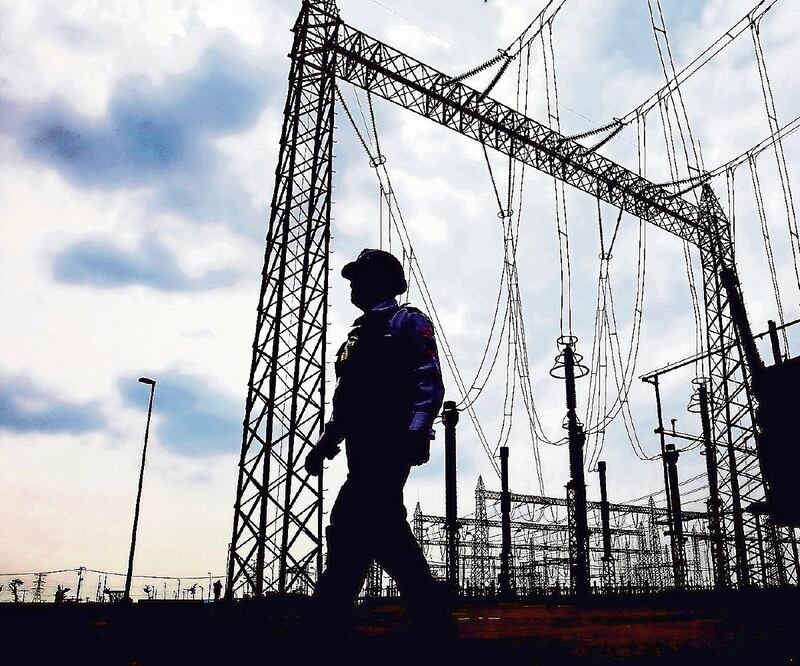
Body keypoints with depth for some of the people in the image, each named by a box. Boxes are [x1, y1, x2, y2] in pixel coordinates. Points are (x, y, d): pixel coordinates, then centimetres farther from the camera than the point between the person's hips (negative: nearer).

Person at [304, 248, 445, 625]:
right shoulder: (359, 334, 29)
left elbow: (430, 384, -9)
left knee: (351, 520, -17)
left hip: (390, 442, -9)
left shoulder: (407, 322, 4)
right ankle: (428, 611, 12)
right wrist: (326, 441, 22)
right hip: (364, 447, 9)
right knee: (384, 525, 6)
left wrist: (416, 432, -23)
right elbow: (346, 398, 29)